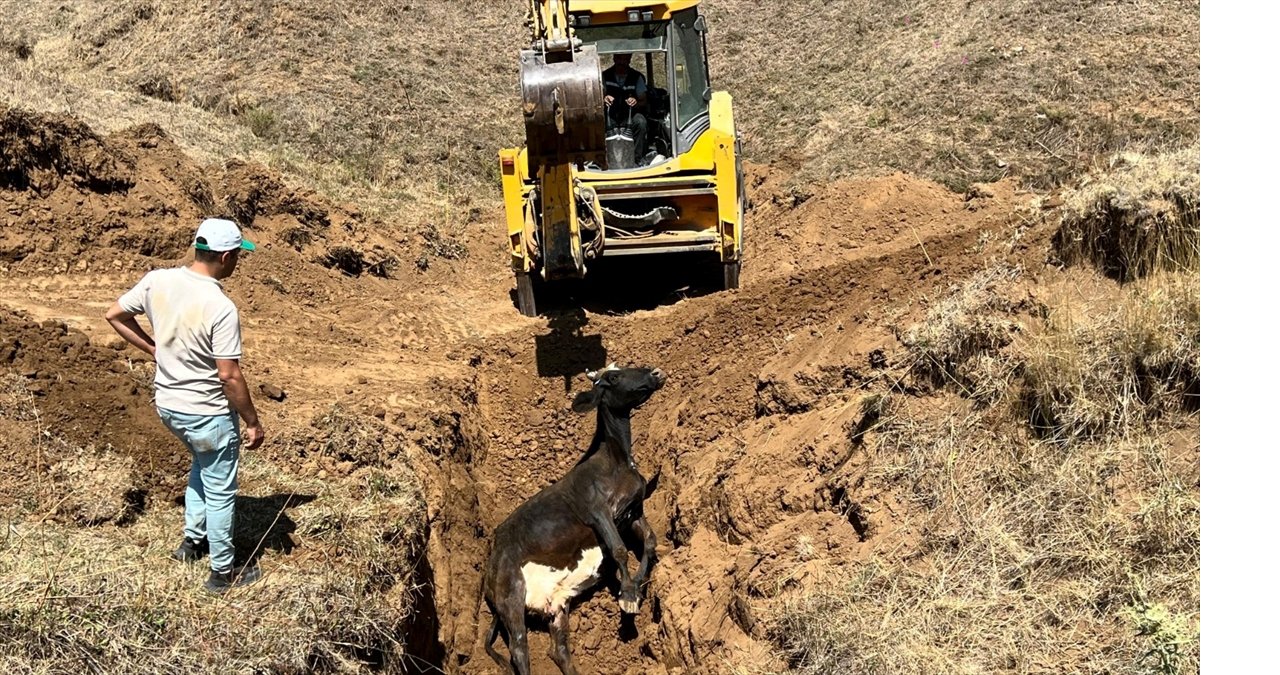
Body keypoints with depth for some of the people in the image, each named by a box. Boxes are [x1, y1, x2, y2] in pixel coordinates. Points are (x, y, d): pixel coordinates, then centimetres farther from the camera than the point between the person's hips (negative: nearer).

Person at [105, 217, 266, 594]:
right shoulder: (221, 308, -27)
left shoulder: (157, 281, -8)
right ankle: (223, 571, 24)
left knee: (202, 466, 32)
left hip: (167, 405, 7)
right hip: (208, 414, -7)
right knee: (220, 491, 11)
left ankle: (193, 541, 41)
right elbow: (229, 376, -24)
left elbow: (115, 316, 6)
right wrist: (253, 422, -12)